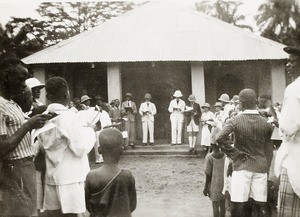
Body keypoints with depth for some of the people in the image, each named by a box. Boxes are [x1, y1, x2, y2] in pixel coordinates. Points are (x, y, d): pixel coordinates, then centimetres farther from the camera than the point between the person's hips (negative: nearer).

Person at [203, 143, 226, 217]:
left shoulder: (209, 157, -16)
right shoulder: (225, 155, -6)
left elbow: (208, 175, -13)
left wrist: (205, 188, -3)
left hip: (214, 185, -4)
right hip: (224, 184, 4)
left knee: (215, 205, 6)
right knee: (222, 204, 16)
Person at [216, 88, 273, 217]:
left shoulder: (235, 121, -8)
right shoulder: (265, 123, 2)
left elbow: (220, 138, -23)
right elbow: (269, 150, 6)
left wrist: (233, 154, -11)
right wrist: (266, 168, 14)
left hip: (242, 166, -3)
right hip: (261, 167, 3)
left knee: (238, 206, 3)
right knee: (261, 206, 7)